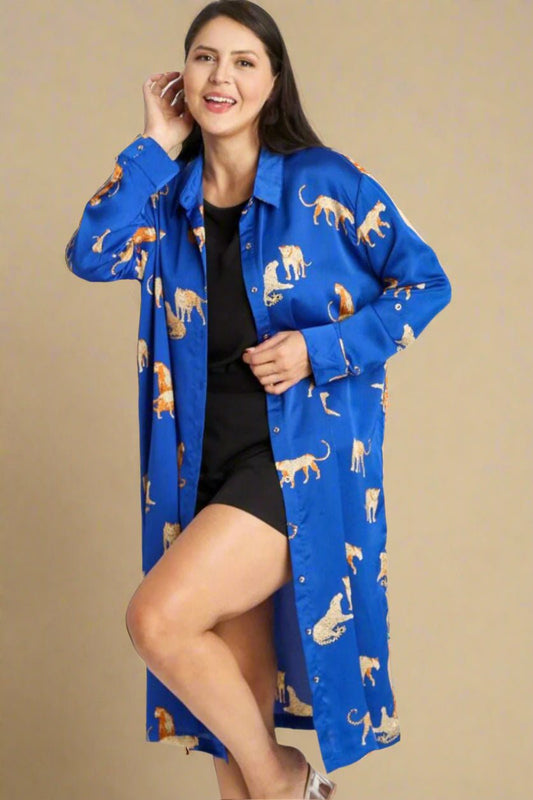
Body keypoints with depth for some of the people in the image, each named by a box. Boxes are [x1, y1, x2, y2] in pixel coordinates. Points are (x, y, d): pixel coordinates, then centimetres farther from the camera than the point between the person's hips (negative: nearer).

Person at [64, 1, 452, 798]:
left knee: (159, 620, -20)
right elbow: (90, 256, -10)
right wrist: (156, 144, -5)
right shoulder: (171, 198, 8)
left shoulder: (323, 181, -4)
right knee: (234, 681, 10)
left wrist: (318, 350, -12)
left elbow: (426, 282, -1)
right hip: (208, 462, 5)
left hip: (302, 453, -5)